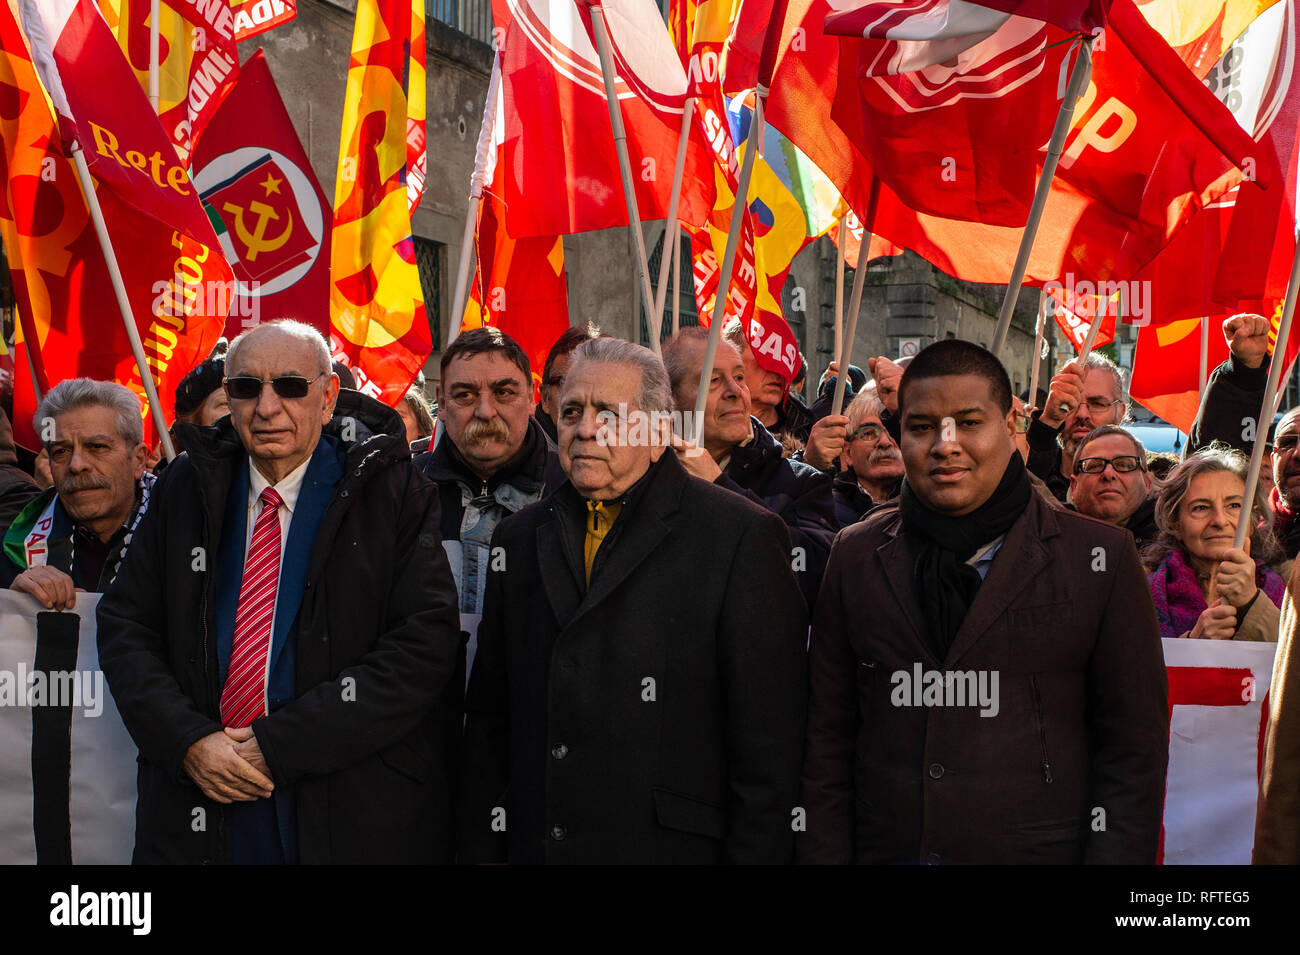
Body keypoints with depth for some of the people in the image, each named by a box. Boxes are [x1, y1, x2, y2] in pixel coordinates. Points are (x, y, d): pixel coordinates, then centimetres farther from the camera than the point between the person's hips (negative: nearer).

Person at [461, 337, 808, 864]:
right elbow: (489, 720, 12)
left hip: (673, 845, -4)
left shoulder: (745, 537, -7)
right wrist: (483, 849, 7)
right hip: (534, 844, 5)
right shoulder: (519, 538, 10)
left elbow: (769, 745, -9)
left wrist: (755, 852, -12)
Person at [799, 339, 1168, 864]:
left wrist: (1116, 854, -11)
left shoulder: (1099, 559, -4)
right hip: (886, 851, 2)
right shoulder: (854, 557, 3)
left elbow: (1133, 749, -4)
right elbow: (828, 741, 5)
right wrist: (825, 855, -2)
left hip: (1042, 850, -2)